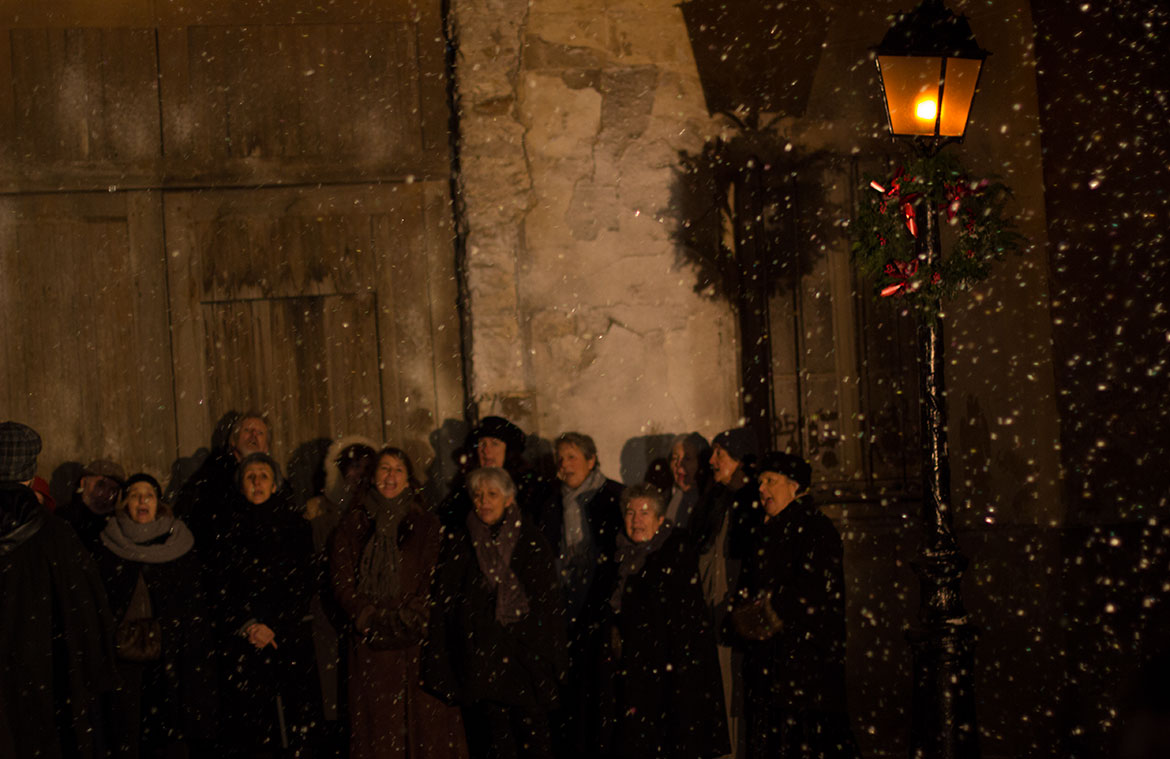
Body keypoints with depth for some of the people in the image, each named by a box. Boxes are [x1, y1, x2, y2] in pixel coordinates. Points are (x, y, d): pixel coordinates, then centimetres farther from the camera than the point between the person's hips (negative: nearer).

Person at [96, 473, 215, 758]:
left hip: (169, 652, 0)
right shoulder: (111, 547, 8)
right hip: (124, 653, 0)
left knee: (173, 734, -3)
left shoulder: (178, 544, 7)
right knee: (126, 732, -2)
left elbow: (195, 605, 6)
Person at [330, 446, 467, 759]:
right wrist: (370, 617, -9)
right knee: (376, 722, -1)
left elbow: (435, 580, 3)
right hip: (371, 645, 1)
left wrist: (408, 617, -10)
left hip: (417, 638, 0)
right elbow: (342, 581, 4)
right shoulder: (353, 524, 11)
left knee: (423, 718, -5)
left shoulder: (426, 524, 10)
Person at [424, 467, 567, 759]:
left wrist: (555, 662, -1)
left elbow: (552, 603, 5)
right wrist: (442, 667, -1)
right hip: (481, 656, 0)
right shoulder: (457, 545, 7)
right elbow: (443, 605, 6)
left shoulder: (532, 543, 5)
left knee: (534, 735, -4)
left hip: (528, 656, 0)